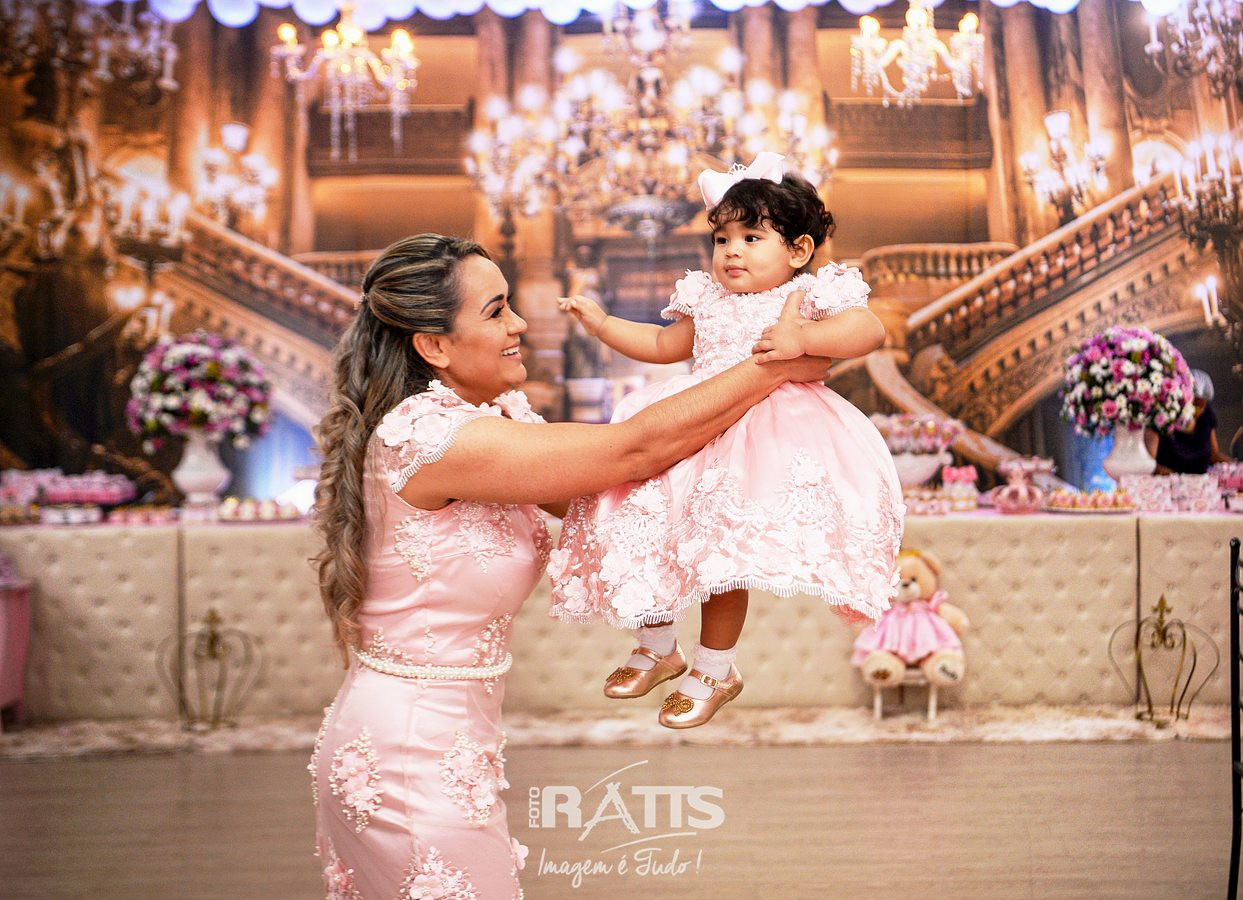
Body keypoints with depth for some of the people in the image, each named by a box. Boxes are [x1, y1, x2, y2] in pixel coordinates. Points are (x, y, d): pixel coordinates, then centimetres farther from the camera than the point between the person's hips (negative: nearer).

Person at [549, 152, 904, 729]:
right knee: (647, 535, 4)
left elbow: (870, 330, -20)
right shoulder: (706, 302, 14)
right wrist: (600, 323, 23)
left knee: (722, 557, -8)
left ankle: (714, 670, 17)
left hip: (767, 439, -6)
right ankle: (657, 648, 28)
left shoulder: (811, 298, -5)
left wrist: (801, 339, -32)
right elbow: (662, 345, 29)